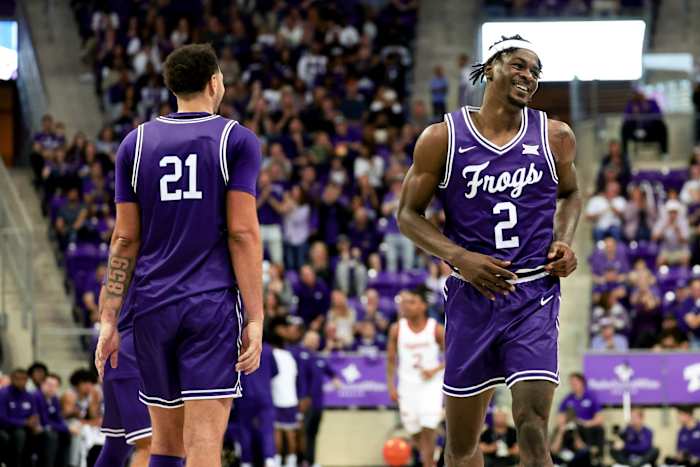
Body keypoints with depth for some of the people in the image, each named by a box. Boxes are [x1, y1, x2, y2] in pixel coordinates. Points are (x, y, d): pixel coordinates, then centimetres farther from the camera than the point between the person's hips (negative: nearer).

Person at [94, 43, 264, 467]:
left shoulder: (137, 143, 8)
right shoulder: (237, 140, -1)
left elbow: (125, 240, 6)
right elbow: (243, 233, -8)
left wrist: (109, 320, 8)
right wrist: (256, 319, -7)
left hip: (153, 305, 4)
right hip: (214, 305, -4)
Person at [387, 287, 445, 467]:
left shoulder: (436, 330, -6)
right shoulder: (397, 329, -1)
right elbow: (391, 360, 7)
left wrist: (435, 370, -15)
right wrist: (391, 385, 0)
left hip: (430, 383, -2)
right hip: (408, 385, 3)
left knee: (427, 430, -14)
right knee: (414, 432, 7)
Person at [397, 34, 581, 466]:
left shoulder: (555, 137, 4)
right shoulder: (442, 138, -2)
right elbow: (409, 214, 2)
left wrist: (564, 242, 1)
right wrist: (459, 258, -14)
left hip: (534, 295, 0)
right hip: (472, 295, 0)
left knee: (532, 427, -15)